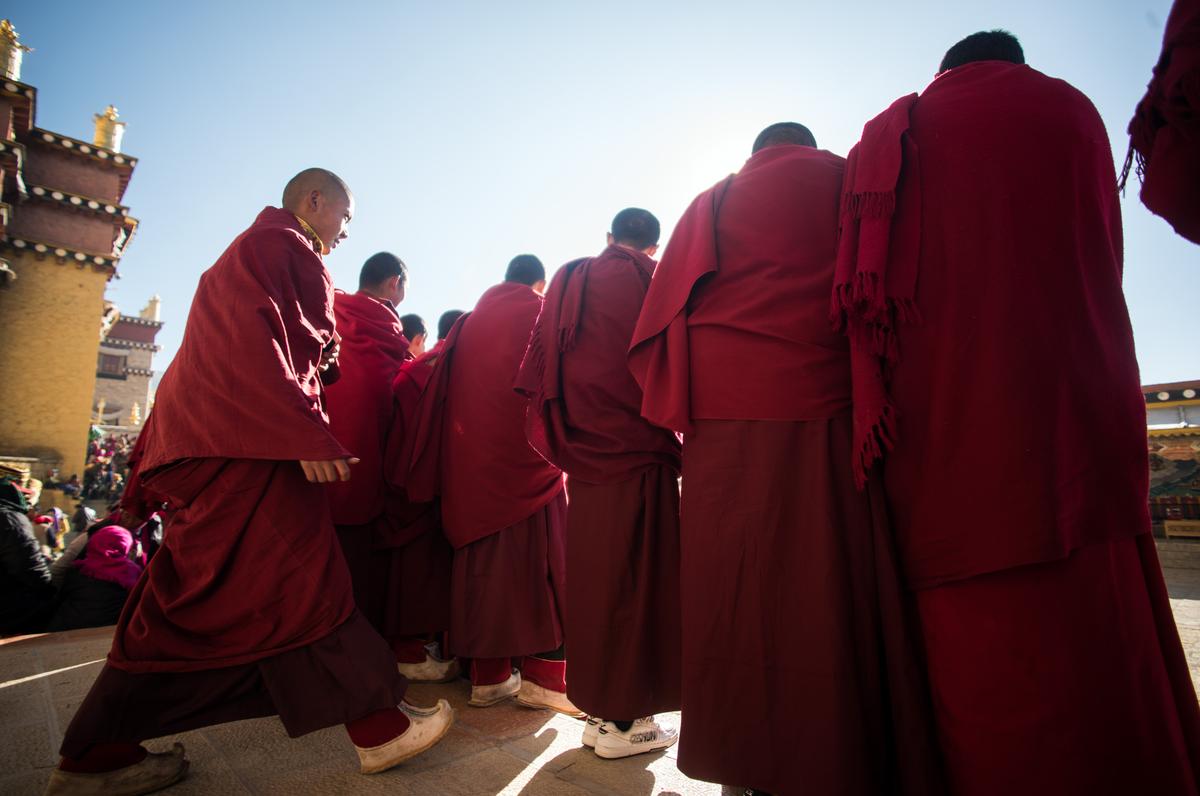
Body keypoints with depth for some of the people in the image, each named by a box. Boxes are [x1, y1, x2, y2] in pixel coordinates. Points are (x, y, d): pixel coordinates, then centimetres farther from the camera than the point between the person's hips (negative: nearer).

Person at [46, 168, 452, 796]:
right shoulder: (277, 243, -4)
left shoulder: (266, 248, 27)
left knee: (188, 602, 12)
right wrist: (304, 434, -25)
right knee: (304, 582, -9)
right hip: (251, 445, -11)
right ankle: (378, 728, 0)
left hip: (221, 443, 11)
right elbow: (255, 338, -20)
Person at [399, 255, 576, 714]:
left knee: (483, 562, 9)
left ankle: (488, 675, 14)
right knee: (541, 561, 0)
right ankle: (542, 675, 1)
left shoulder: (469, 323, 15)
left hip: (471, 462, 6)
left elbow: (441, 394, 14)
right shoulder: (543, 314, 1)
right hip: (526, 458, -5)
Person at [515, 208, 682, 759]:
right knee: (637, 577, 2)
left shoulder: (566, 283, 13)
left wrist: (561, 441, 15)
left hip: (581, 454, 6)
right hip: (638, 451, -5)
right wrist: (678, 436, 5)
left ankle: (596, 708, 23)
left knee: (592, 575, 12)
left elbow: (536, 375, 10)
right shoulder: (652, 279, -3)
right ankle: (625, 719, 10)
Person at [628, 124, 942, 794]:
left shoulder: (712, 202, 18)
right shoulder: (851, 182, 15)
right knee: (834, 593, 2)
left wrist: (681, 407, 13)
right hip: (828, 407, -1)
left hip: (725, 418, 2)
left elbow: (667, 309, 11)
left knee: (735, 588, 3)